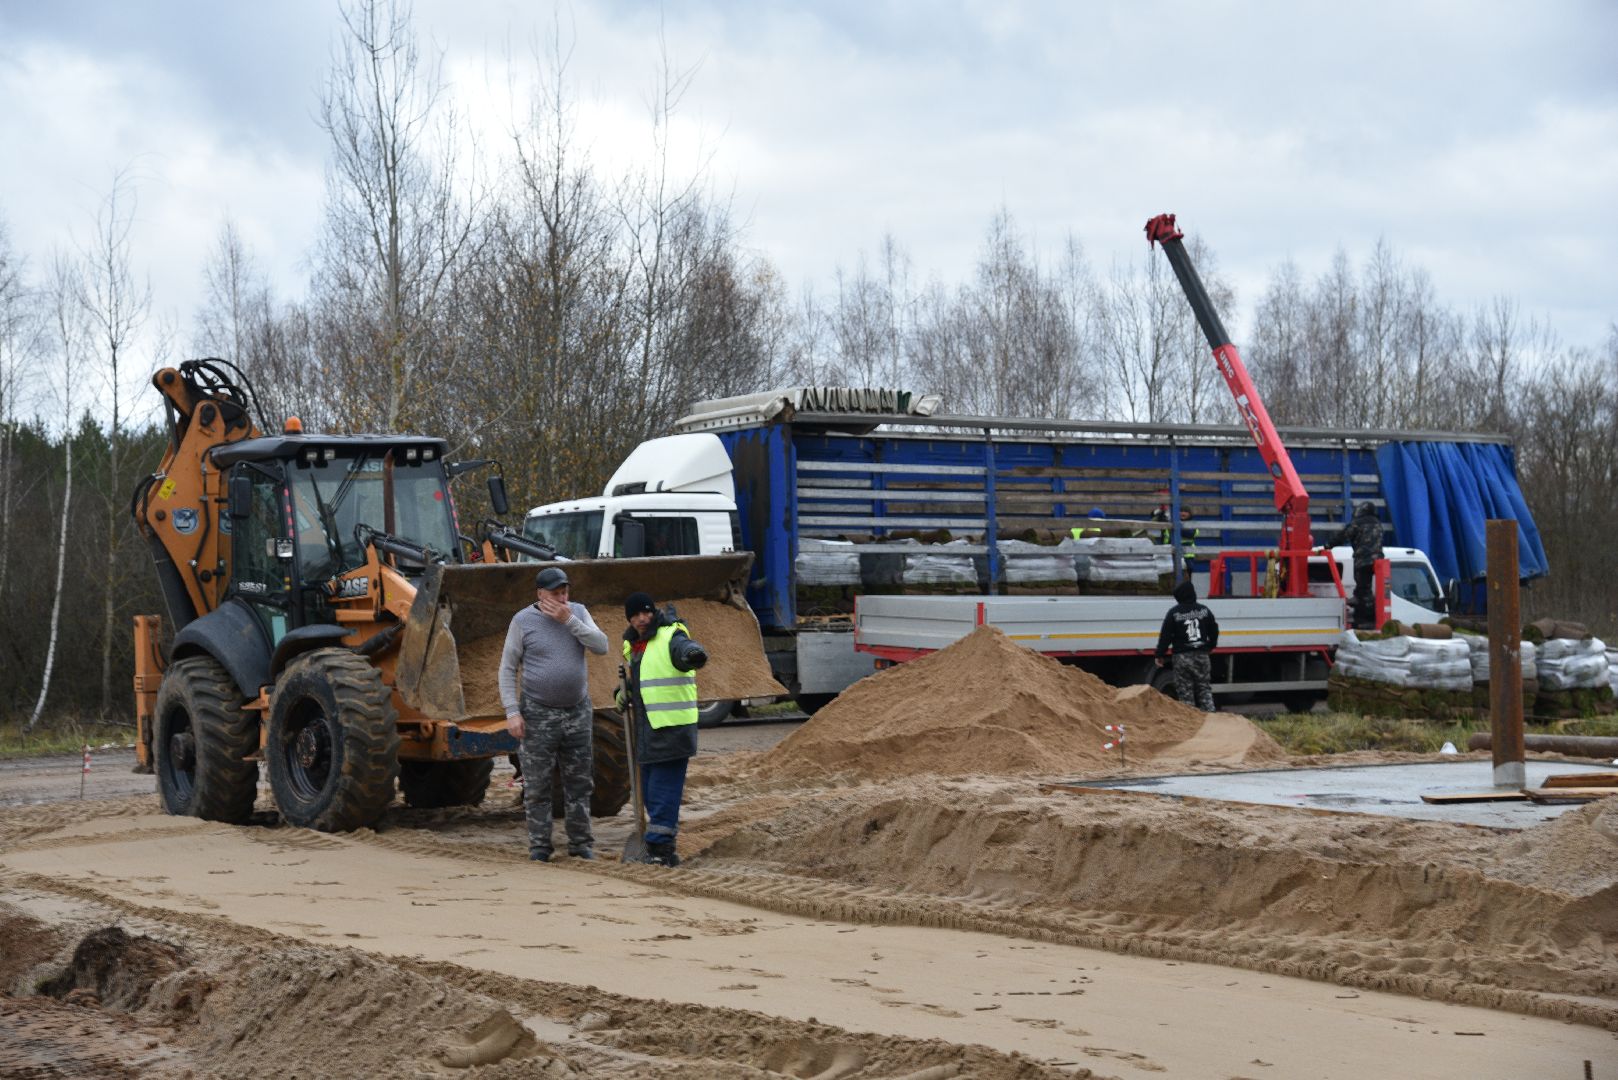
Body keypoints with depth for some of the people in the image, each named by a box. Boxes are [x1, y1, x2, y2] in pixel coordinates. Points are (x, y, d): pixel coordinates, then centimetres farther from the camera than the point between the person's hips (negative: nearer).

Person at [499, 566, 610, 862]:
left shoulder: (578, 612, 3)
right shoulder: (523, 621, -7)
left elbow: (601, 646, -10)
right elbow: (508, 669, -5)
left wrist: (569, 621, -18)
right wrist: (512, 712, -13)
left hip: (577, 712, 3)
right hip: (539, 713, -3)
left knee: (579, 782, 8)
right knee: (537, 785, 0)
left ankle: (580, 843, 16)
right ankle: (539, 846, 7)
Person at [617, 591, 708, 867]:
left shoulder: (670, 639, -11)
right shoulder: (633, 645, 15)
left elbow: (686, 649, -35)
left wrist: (694, 655, -59)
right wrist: (624, 694, 9)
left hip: (672, 729, -9)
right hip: (646, 729, 9)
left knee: (663, 789, -11)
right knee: (649, 790, 12)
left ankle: (659, 846, -10)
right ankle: (663, 848, 19)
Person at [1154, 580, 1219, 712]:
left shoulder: (1174, 613, -8)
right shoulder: (1204, 610, 4)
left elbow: (1165, 635, -8)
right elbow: (1214, 631, 13)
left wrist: (1160, 655, 0)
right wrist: (1210, 647, 29)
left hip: (1182, 656, -3)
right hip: (1202, 655, 3)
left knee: (1185, 691, 2)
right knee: (1205, 689, 11)